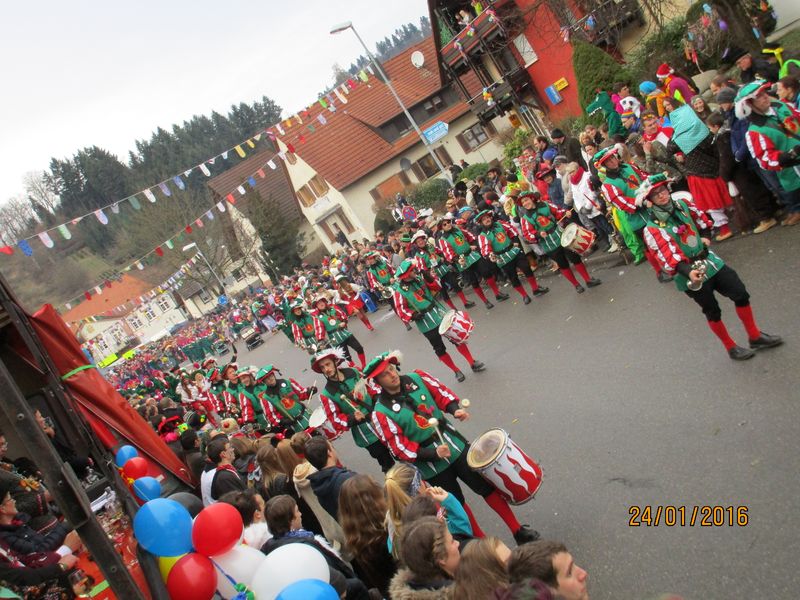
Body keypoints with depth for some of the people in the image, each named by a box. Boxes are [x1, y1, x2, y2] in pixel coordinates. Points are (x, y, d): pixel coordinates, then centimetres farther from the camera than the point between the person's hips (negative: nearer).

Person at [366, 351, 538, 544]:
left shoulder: (416, 378, -7)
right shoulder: (381, 413, -18)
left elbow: (442, 394, 4)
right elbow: (401, 448, -17)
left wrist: (455, 409, -16)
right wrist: (434, 453, -25)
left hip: (455, 445, 3)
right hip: (431, 466, -3)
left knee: (487, 487, 9)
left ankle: (518, 530, 25)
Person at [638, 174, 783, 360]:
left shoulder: (681, 205, 0)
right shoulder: (652, 229, -19)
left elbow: (702, 220, 19)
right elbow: (668, 257, -27)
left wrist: (705, 237, 7)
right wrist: (689, 272, -39)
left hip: (709, 259, 6)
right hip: (690, 273, -6)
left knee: (741, 295, 8)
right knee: (713, 312, 8)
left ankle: (755, 337, 28)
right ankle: (731, 348, 30)